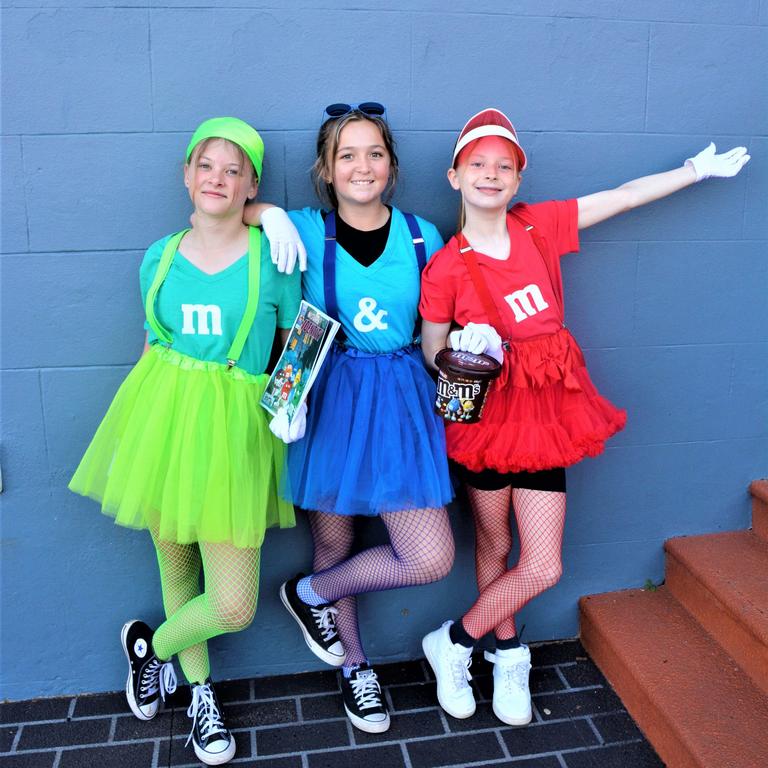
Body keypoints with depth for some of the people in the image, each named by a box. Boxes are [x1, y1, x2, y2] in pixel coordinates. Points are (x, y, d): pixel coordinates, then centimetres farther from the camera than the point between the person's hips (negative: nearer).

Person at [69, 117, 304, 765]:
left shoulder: (274, 259, -4)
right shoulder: (159, 259, 6)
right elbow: (152, 347, 14)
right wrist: (143, 422, 14)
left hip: (234, 426, -2)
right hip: (162, 417, 3)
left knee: (234, 607, -4)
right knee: (175, 564, 16)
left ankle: (153, 645, 29)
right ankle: (199, 687, 42)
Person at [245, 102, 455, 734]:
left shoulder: (422, 236, 4)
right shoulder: (305, 231, -2)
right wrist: (269, 216, -13)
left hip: (401, 398, 2)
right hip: (327, 397, -1)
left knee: (432, 558, -3)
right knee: (333, 543, 12)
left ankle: (313, 592, 22)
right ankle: (354, 664, 39)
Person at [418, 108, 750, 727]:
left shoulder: (539, 225, -1)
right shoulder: (444, 268, -9)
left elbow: (624, 196, 7)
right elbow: (433, 353, -1)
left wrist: (701, 168, 12)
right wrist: (464, 347, -23)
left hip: (545, 409, 3)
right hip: (485, 412, -3)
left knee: (543, 566, 2)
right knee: (494, 545, 13)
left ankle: (455, 641, 25)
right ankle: (509, 654, 40)